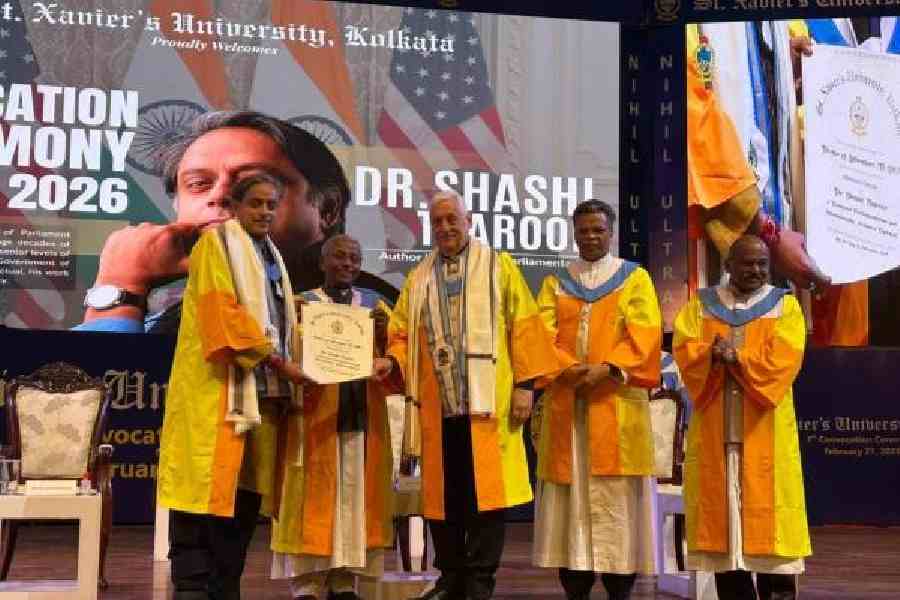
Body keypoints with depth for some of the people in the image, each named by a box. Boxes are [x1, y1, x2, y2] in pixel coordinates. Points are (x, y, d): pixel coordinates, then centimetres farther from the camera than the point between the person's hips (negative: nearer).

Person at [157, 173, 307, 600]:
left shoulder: (271, 256, 23)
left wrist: (289, 365, 4)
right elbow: (223, 313, -13)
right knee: (208, 486, -11)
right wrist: (279, 362, -16)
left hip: (263, 389, 8)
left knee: (246, 491, 5)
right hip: (219, 387, -7)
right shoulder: (217, 242, 0)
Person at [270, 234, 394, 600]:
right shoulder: (302, 303, 6)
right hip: (317, 414, -3)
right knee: (315, 496, -5)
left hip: (362, 413, 3)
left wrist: (383, 333, -15)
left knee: (355, 495, 2)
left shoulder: (375, 304, 13)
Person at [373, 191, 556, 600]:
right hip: (436, 405, 4)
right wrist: (392, 361, -8)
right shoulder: (418, 279, 17)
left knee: (485, 490, -5)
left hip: (486, 401, -3)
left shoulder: (498, 267, 7)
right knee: (442, 494, 7)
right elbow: (403, 334, 13)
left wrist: (524, 383, -8)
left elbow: (524, 326, 1)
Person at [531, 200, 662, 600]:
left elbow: (644, 335, -4)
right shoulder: (555, 283, 15)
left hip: (616, 403, -2)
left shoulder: (635, 278, 9)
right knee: (570, 499, 1)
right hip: (566, 404, 2)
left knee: (616, 500, -4)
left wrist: (606, 368, -19)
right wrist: (568, 368, -16)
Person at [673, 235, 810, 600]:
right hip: (715, 428, 2)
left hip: (765, 430, -1)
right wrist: (714, 354, -21)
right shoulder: (700, 304, 12)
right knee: (720, 508, 2)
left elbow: (782, 358, -8)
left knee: (767, 509, -4)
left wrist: (733, 357, -15)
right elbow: (684, 349, -2)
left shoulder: (785, 305, 7)